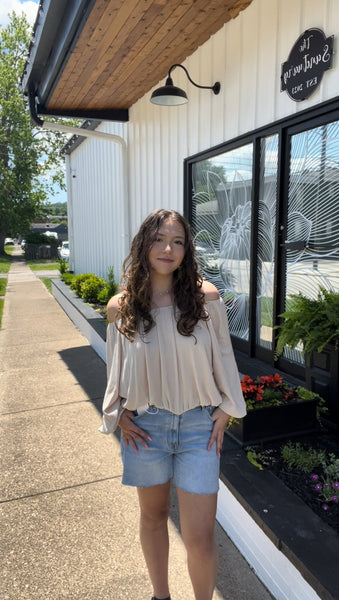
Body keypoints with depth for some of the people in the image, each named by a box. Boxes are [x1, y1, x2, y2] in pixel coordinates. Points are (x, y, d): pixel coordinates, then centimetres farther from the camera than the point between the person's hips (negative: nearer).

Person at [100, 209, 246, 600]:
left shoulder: (205, 296, -9)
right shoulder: (120, 307, -6)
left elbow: (222, 357, 2)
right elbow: (114, 367, 8)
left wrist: (224, 411, 1)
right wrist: (118, 414, 0)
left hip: (198, 425, -1)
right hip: (144, 425, 2)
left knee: (199, 536, 2)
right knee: (153, 515, 22)